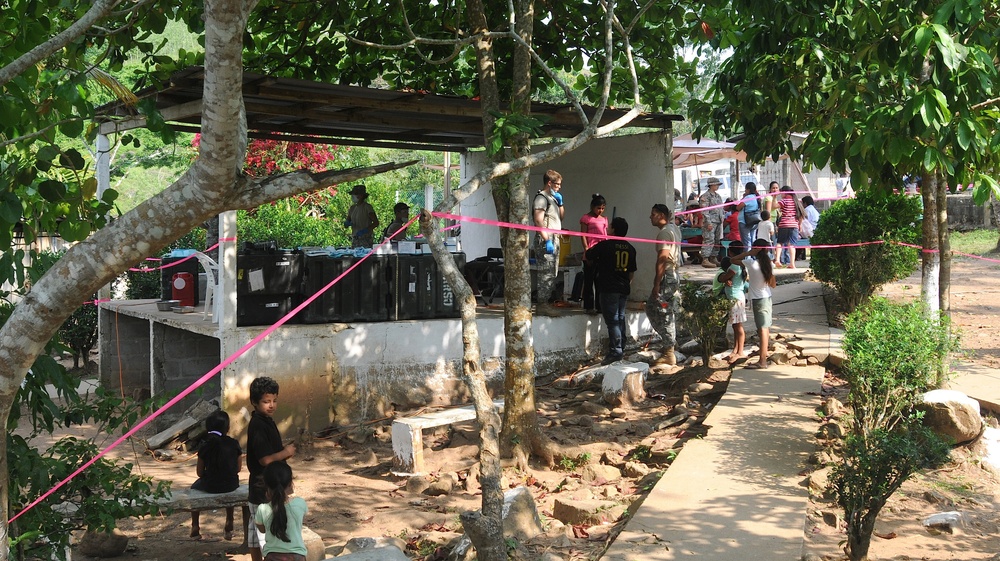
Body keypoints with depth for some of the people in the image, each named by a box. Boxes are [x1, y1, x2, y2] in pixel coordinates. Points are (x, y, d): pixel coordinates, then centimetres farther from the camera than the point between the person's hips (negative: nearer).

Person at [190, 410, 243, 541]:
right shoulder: (234, 444, -6)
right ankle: (229, 524, 44)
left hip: (210, 486, -2)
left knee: (194, 487, 31)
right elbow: (238, 468, 2)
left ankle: (195, 527, 33)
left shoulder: (205, 446, -10)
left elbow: (200, 472, -2)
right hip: (231, 485, 2)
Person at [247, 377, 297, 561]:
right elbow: (266, 459, -24)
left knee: (256, 529, 16)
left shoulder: (266, 421, 10)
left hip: (261, 487, 10)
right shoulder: (258, 425, -20)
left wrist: (285, 452, 3)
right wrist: (286, 452, -10)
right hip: (265, 488, -10)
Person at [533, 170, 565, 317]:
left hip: (554, 240, 10)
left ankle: (545, 303, 18)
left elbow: (561, 216, 31)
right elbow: (539, 220, -19)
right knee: (546, 274, -12)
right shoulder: (541, 197, -9)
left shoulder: (552, 198, 21)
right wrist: (547, 241, -23)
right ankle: (542, 305, -11)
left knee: (551, 274, 12)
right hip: (546, 240, -10)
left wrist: (560, 203, 14)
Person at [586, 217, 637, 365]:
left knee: (612, 320, -8)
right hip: (624, 289, 6)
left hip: (609, 289, -6)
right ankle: (621, 349, 19)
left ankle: (615, 351, -15)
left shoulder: (604, 245, -11)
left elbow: (587, 257, 3)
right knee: (620, 318, 14)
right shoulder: (630, 248, 8)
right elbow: (632, 271, 15)